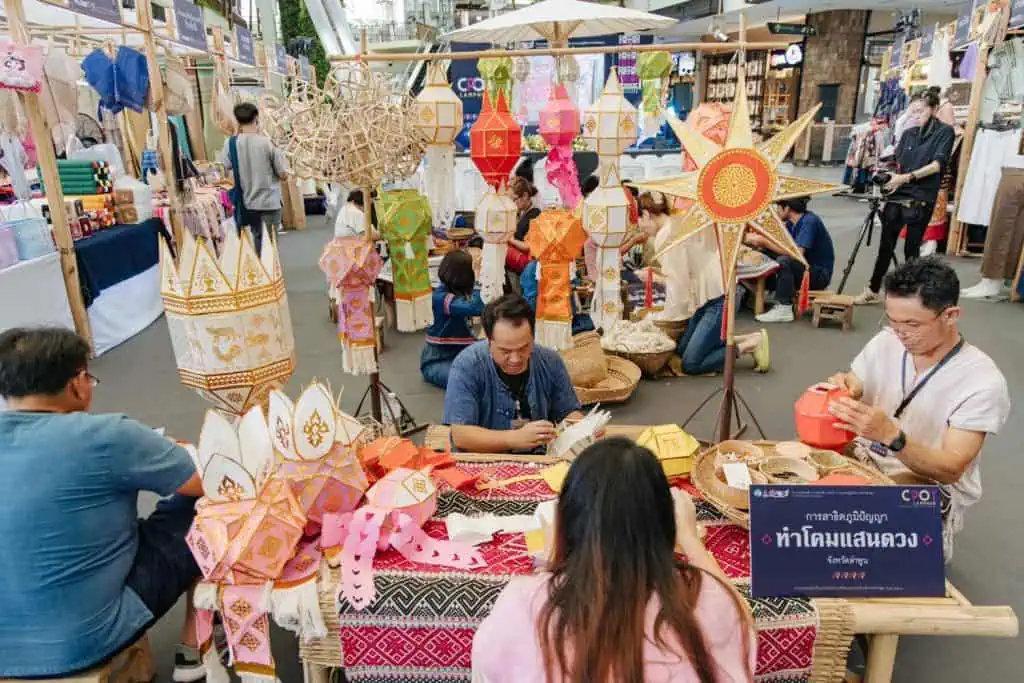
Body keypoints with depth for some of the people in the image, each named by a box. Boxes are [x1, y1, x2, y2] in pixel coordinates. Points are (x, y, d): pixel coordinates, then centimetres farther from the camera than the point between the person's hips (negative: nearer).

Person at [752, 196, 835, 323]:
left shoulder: (809, 221, -19)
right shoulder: (792, 223, 5)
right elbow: (779, 246, 1)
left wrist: (764, 241, -26)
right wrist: (756, 240, -13)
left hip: (819, 275, -8)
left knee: (784, 261, -31)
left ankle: (784, 309, -25)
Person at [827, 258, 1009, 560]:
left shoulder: (982, 382, -18)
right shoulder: (885, 342, -5)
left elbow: (950, 469, -21)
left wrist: (891, 435, -39)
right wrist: (840, 390, -24)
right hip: (866, 461, 5)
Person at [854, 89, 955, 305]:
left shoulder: (945, 131, -1)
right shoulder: (909, 133, 14)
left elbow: (937, 164, -12)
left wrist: (908, 177, -21)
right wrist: (890, 176, -5)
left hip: (921, 199, -4)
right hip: (897, 195, 4)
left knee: (911, 249, 1)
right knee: (886, 245, 6)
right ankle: (873, 290, 15)